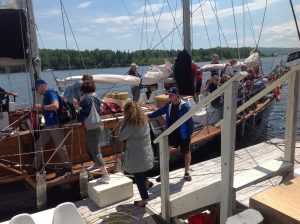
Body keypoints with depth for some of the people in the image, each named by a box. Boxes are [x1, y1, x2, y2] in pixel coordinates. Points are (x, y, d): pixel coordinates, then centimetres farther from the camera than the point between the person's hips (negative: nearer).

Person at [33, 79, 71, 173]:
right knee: (38, 145, 11)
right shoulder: (46, 96, 14)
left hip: (55, 125, -10)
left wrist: (41, 107, -22)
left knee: (60, 147, 1)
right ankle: (37, 166, 24)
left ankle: (67, 167, 16)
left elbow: (55, 106, -30)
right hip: (48, 126, 10)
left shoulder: (51, 93, -13)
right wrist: (38, 109, 11)